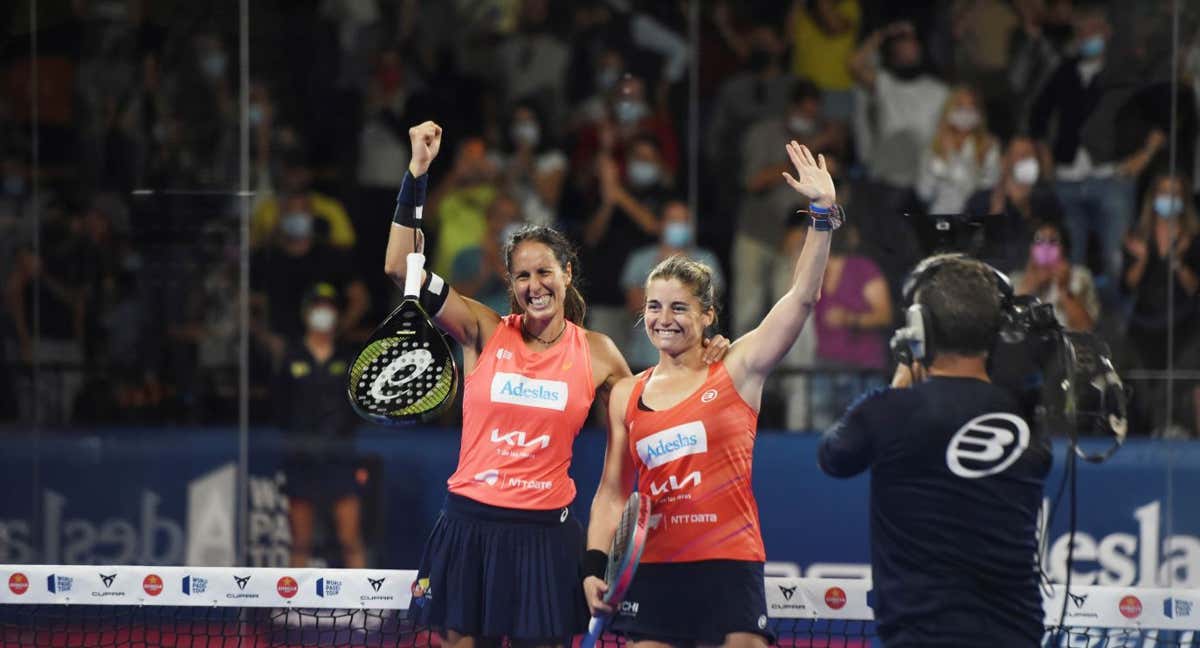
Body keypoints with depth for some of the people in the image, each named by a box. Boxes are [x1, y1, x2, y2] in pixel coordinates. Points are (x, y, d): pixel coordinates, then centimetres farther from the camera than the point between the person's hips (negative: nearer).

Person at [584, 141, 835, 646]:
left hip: (728, 564, -3)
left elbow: (802, 298, -7)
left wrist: (822, 213, -15)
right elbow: (612, 491, 14)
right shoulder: (626, 395, 11)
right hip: (652, 567, 3)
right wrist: (594, 565, 2)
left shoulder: (736, 372, 2)